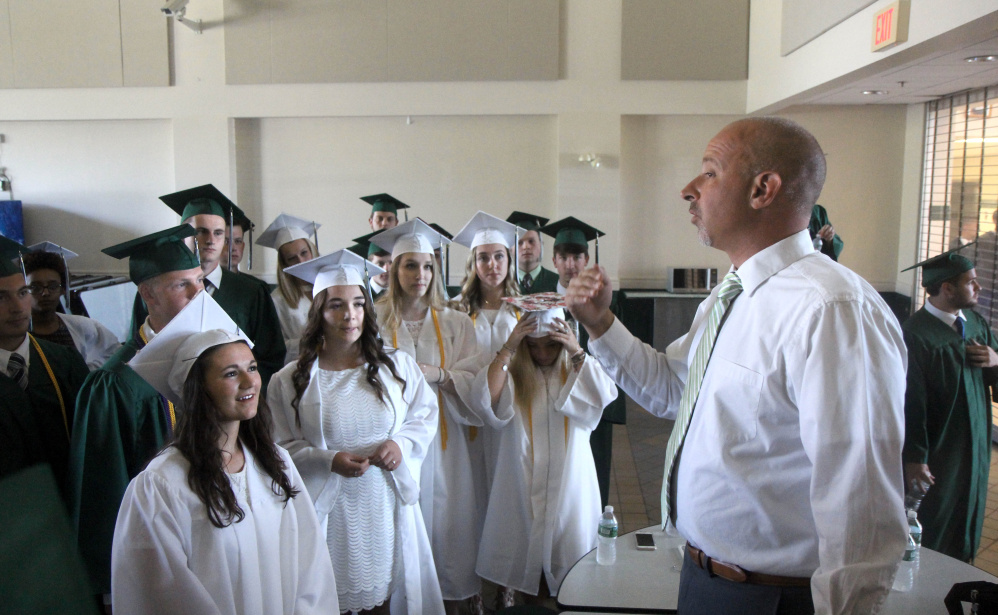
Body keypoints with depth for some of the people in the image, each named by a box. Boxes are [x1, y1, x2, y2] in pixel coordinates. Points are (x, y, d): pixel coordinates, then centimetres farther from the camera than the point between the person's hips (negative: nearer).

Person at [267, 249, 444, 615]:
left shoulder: (398, 366, 3)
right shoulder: (289, 381, -3)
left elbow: (425, 415, 8)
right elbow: (282, 445, -2)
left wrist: (402, 443, -11)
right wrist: (328, 460, -17)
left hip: (386, 507, 2)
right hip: (327, 511, -1)